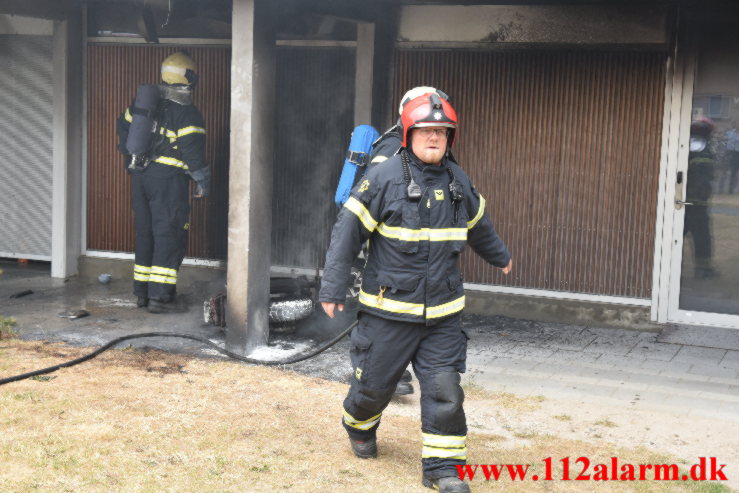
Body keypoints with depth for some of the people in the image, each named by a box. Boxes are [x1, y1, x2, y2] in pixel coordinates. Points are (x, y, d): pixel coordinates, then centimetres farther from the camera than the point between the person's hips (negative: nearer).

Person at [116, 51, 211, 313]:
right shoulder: (187, 114, -12)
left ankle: (142, 292, 19)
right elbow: (192, 149, -16)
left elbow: (124, 125, 21)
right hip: (169, 179, -7)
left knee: (145, 233, 14)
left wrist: (130, 155, 31)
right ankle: (160, 296, -6)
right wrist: (203, 181, -8)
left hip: (141, 176, 7)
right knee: (170, 235, -3)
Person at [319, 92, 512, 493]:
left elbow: (477, 226, 26)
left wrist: (499, 256, 42)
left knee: (444, 388, -3)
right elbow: (347, 232, -9)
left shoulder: (458, 182, 6)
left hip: (442, 311, 4)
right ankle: (359, 428, 43)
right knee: (374, 383, 11)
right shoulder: (384, 178, -11)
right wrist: (332, 288, -12)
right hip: (389, 308, -3)